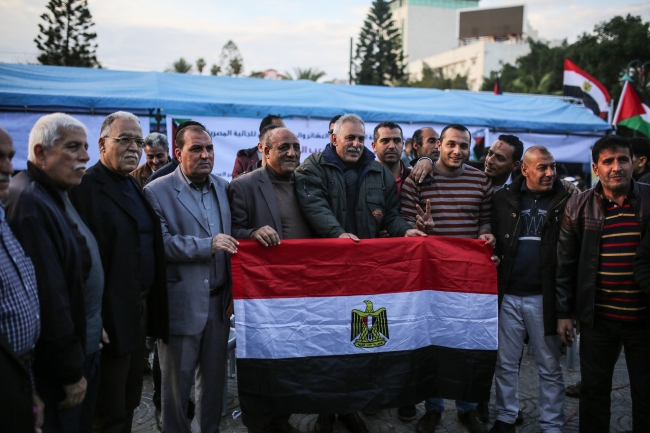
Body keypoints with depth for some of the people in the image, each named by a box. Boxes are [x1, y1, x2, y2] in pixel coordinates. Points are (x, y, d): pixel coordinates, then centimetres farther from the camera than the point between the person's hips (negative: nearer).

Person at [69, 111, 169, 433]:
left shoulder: (133, 186, 13)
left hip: (139, 310, 8)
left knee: (129, 405, 20)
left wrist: (150, 307, 13)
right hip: (111, 317, -8)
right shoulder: (86, 187, -14)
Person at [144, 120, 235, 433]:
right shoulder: (157, 192, -7)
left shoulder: (223, 187, 7)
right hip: (181, 305, -4)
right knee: (177, 384, 12)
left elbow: (230, 242, 9)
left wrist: (234, 292, 5)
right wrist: (206, 245, -24)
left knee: (214, 380, 17)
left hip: (219, 302, 5)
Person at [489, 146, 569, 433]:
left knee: (550, 367, 11)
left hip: (545, 296, -1)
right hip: (508, 295, 2)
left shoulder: (565, 201, -1)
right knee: (506, 362, 14)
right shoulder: (504, 198, 3)